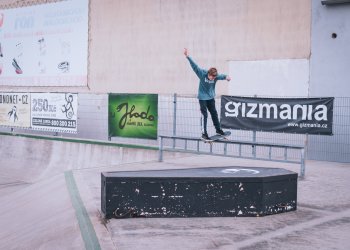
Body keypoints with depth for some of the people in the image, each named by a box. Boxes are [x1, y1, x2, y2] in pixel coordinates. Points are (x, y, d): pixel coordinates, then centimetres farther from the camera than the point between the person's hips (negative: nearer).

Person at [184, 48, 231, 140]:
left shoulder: (216, 76, -12)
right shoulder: (202, 74, -20)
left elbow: (222, 76, -25)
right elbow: (194, 66, -26)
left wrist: (226, 76, -50)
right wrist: (188, 57, -36)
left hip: (211, 97, 4)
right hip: (202, 97, -4)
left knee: (214, 113, 15)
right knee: (204, 115, -7)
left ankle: (218, 129, 31)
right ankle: (204, 133, -3)